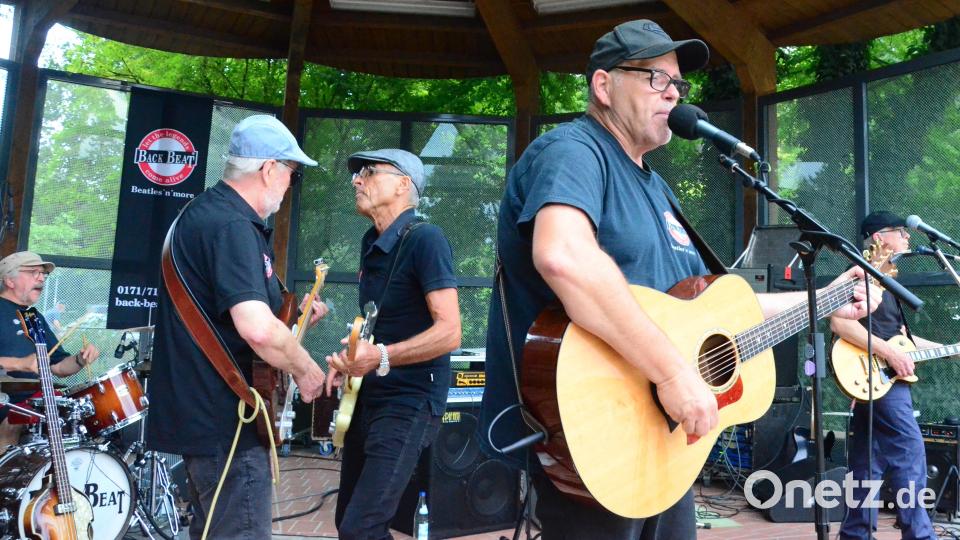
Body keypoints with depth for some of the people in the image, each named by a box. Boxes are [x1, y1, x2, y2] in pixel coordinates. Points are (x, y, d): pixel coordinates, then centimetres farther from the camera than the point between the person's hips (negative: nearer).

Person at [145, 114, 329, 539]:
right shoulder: (231, 226, -22)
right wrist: (305, 370, -17)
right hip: (223, 419, -11)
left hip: (201, 410, 11)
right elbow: (256, 328, -34)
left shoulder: (208, 210, 12)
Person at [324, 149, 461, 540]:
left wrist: (380, 357, -29)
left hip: (410, 401, -9)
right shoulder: (371, 242, 11)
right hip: (368, 396, 9)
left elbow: (449, 332, -22)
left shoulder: (424, 239, -16)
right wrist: (350, 359, 7)